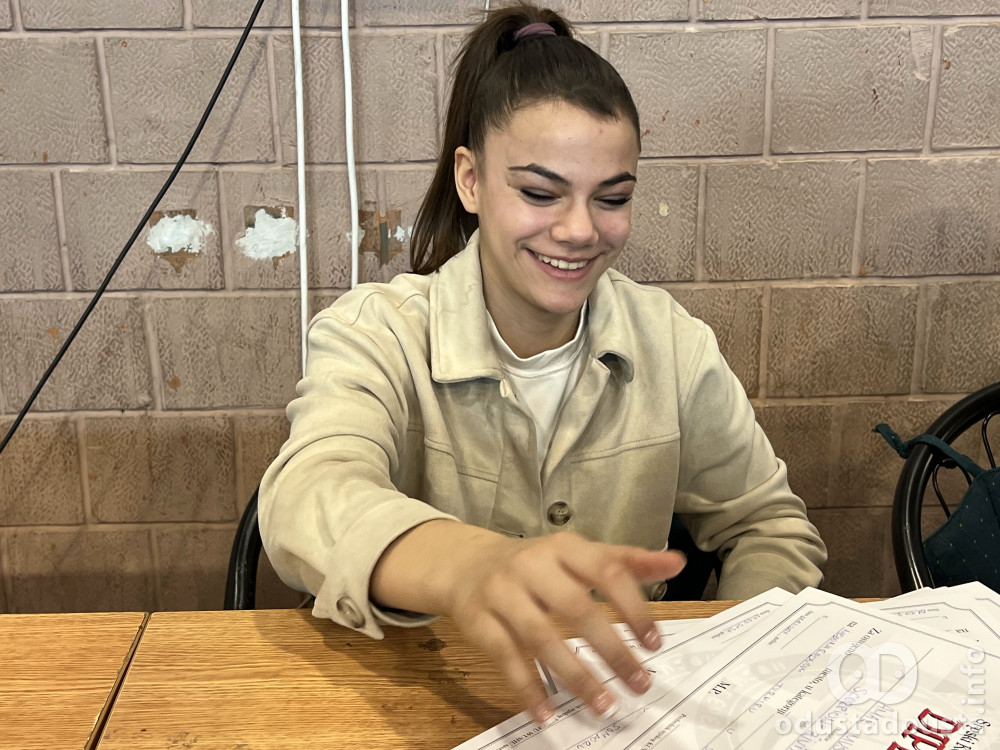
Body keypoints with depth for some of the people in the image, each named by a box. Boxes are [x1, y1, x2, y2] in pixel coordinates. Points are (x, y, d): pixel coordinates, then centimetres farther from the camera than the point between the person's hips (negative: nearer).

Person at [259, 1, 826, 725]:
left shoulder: (671, 342, -4)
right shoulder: (376, 333, -13)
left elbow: (769, 526, 6)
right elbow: (307, 501, -32)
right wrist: (469, 565, -53)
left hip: (620, 700, 3)